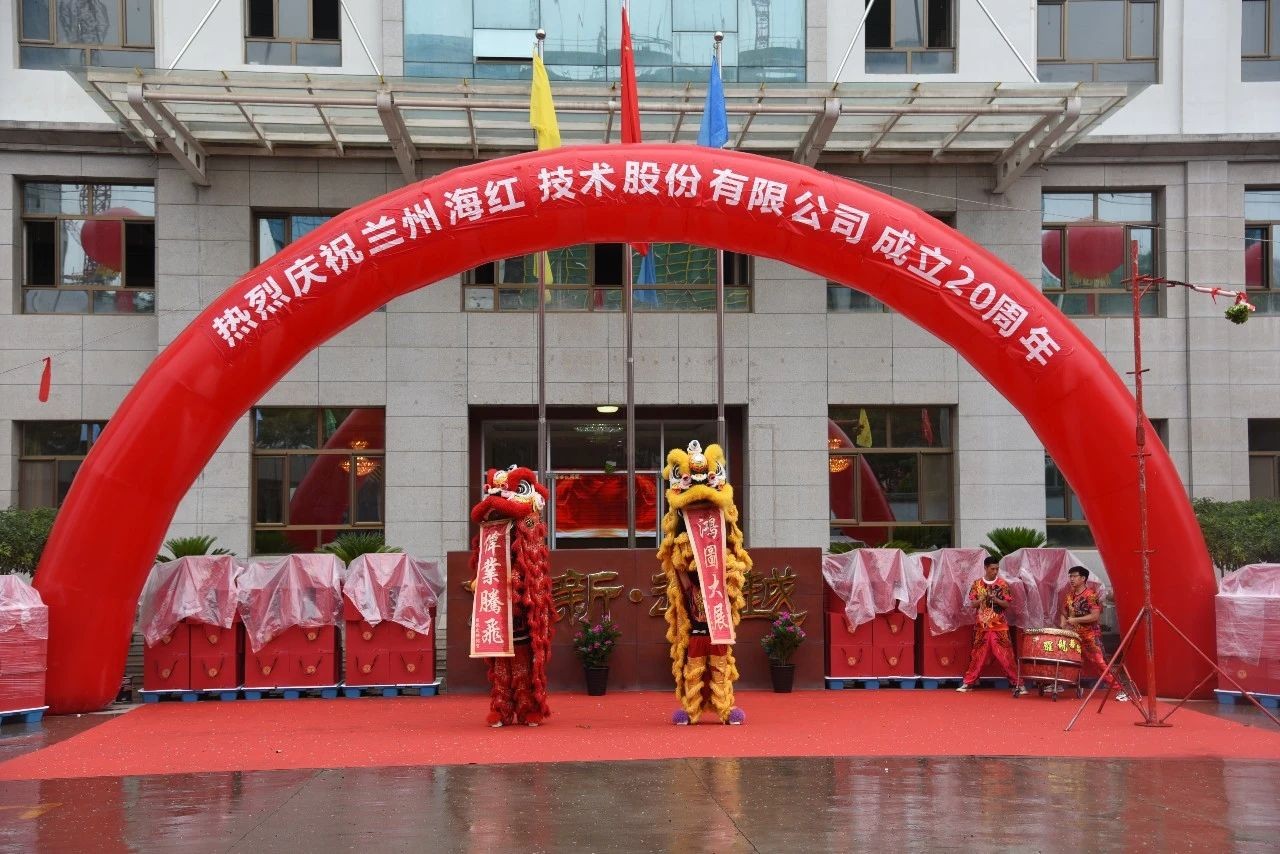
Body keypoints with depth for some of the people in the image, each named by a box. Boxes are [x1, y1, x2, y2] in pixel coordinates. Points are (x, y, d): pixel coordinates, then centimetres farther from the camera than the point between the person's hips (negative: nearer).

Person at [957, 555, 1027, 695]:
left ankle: (1017, 683, 0)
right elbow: (972, 603, 4)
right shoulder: (977, 584, 4)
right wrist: (983, 598, -15)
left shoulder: (1003, 584, -1)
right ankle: (968, 682, 16)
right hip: (982, 626, 2)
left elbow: (1007, 604, -3)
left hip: (999, 626, -2)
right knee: (978, 655, 7)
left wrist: (995, 599, -19)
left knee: (1005, 655, -5)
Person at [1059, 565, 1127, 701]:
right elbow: (1063, 613, 17)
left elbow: (1095, 615, -20)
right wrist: (1063, 626, -3)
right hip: (1074, 635, 8)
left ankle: (1119, 691, -12)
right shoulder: (1069, 596, 10)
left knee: (1100, 663, -14)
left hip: (1091, 636, -8)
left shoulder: (1090, 595, -12)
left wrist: (1076, 620, -22)